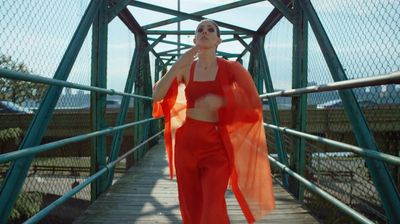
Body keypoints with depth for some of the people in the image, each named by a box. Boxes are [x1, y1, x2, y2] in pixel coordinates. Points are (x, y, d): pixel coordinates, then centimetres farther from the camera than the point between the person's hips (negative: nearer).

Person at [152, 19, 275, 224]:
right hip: (186, 142, 3)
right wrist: (177, 65, -14)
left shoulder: (230, 68, -2)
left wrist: (220, 101, -17)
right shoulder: (185, 68, 5)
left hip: (216, 145, -3)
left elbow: (254, 102, -3)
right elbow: (157, 96, -5)